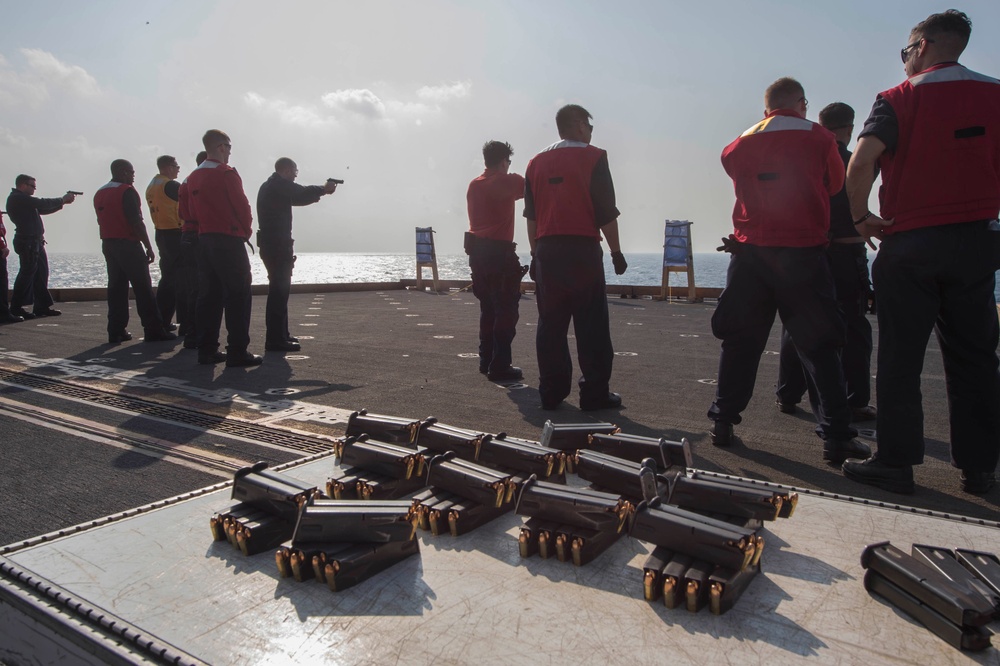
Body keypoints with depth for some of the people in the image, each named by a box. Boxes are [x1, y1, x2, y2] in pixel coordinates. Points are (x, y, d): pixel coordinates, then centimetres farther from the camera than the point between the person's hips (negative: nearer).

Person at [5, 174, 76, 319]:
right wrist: (63, 200, -3)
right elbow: (42, 204, -16)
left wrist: (62, 202, 11)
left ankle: (42, 306, 14)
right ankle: (16, 309, -3)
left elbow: (42, 209, 21)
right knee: (27, 273, -8)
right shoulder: (18, 198, -10)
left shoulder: (24, 199, 21)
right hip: (27, 241, -10)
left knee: (41, 273, 10)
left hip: (35, 241, 10)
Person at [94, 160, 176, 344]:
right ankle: (153, 330, -5)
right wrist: (148, 247, -13)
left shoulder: (99, 194, 16)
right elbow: (136, 222, -15)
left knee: (116, 287, 9)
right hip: (128, 244, -8)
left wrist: (110, 241, 19)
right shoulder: (127, 191, -10)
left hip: (108, 244, 8)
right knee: (142, 287, -5)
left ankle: (116, 332, 8)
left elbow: (101, 221, 17)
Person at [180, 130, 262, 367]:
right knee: (238, 297, -4)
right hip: (229, 240, -8)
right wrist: (246, 230, 4)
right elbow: (242, 206, -12)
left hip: (204, 240, 8)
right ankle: (237, 353, -6)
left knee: (208, 296, 11)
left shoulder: (193, 177, 12)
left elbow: (187, 210, 14)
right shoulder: (226, 173, -10)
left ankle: (207, 350, 14)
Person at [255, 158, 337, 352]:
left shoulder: (269, 186, 21)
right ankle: (276, 339, -10)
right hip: (277, 245, -11)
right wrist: (324, 189, 1)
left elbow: (297, 197, 24)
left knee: (279, 289, 17)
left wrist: (320, 192, 16)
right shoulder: (279, 184, -10)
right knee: (279, 290, -10)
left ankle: (281, 334, 25)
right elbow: (303, 193, -15)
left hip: (270, 245, 11)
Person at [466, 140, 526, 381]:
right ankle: (500, 366, -6)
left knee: (488, 308, 16)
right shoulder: (508, 181, -7)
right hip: (500, 252, -7)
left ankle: (486, 361, 19)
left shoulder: (473, 185, 13)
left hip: (477, 251, 8)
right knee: (506, 310, -4)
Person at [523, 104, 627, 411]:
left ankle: (551, 393, 11)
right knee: (591, 325, 1)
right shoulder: (593, 158, -1)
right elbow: (606, 212, -5)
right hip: (583, 250, -5)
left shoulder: (537, 162, 14)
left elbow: (531, 215, 14)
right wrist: (616, 252, 2)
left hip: (546, 250, 5)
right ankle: (594, 394, 3)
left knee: (550, 324, 8)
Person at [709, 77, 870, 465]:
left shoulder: (740, 145, 8)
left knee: (740, 340, 10)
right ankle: (836, 435, 2)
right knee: (818, 345, 2)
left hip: (749, 251, 3)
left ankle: (723, 422, 14)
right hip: (803, 251, -2)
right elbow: (836, 185, 15)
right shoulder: (820, 139, 2)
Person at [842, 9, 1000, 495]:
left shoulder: (900, 99, -3)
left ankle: (896, 463, 5)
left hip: (910, 244, -4)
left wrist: (861, 218, -6)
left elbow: (860, 165, -18)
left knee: (900, 359, 2)